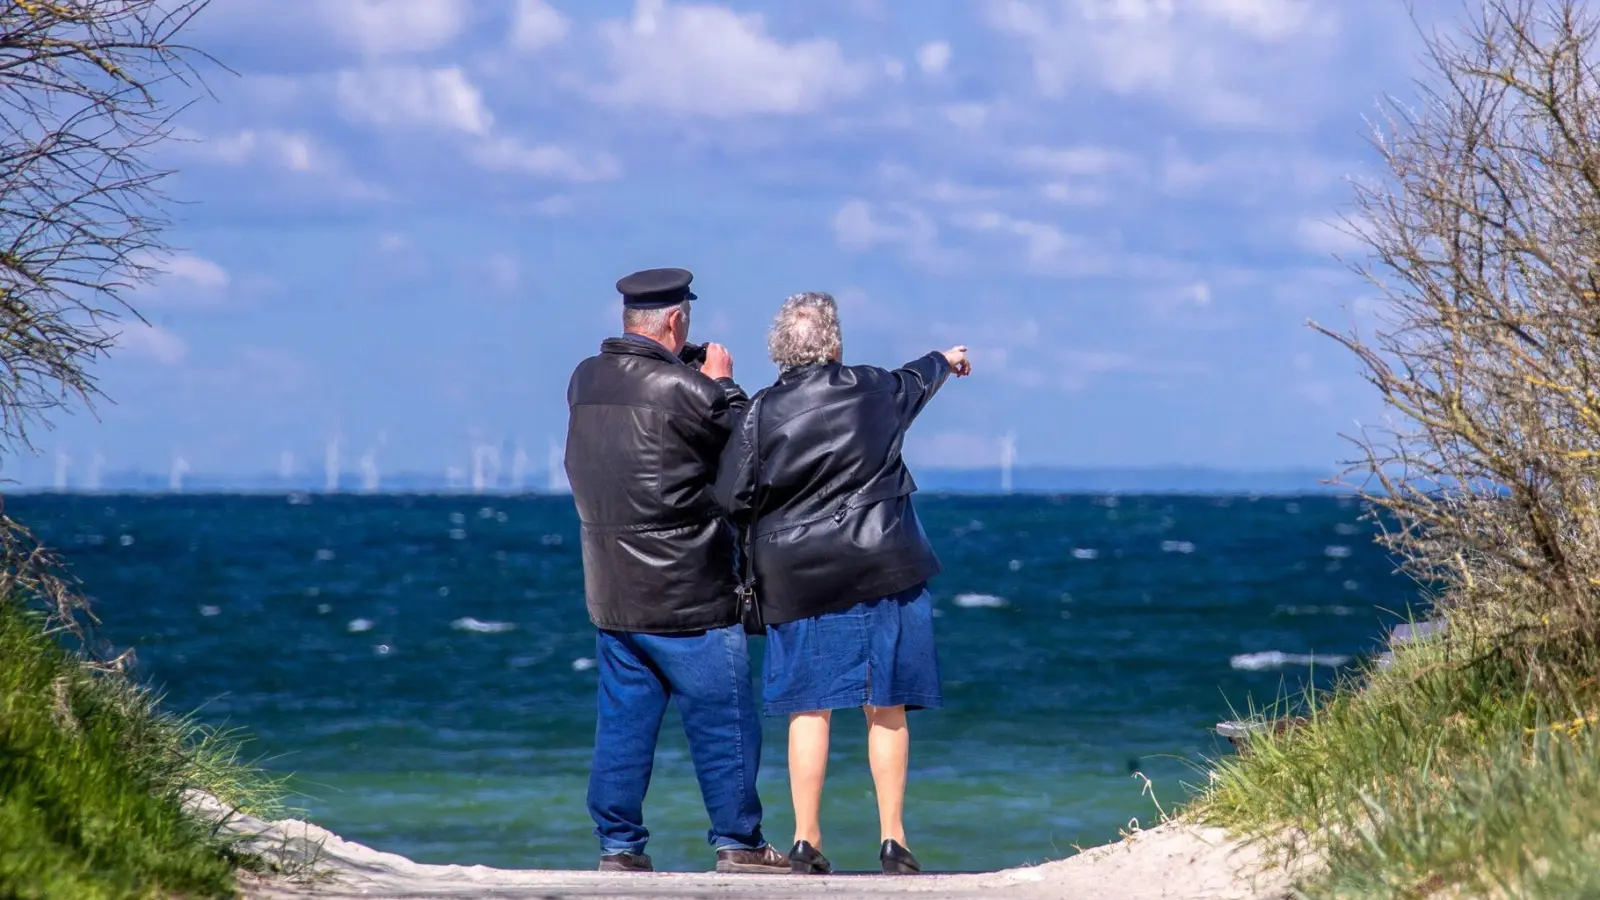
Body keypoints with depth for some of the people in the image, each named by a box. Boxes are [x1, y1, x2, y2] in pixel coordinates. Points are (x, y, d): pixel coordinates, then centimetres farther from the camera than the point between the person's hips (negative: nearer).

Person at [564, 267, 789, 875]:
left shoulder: (584, 380, 2)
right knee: (724, 722, 4)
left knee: (622, 723, 11)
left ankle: (618, 846, 12)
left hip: (611, 596, 7)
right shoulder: (680, 390, -18)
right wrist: (722, 383, 8)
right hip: (689, 597, -7)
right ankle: (737, 843, 8)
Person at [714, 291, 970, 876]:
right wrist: (945, 361, 46)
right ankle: (893, 841, 8)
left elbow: (733, 499, -6)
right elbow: (917, 380, 24)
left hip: (798, 581, -1)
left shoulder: (762, 412, -6)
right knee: (887, 709, 7)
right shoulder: (874, 390, 0)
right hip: (882, 572, 1)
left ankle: (806, 843, 3)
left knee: (809, 711, 5)